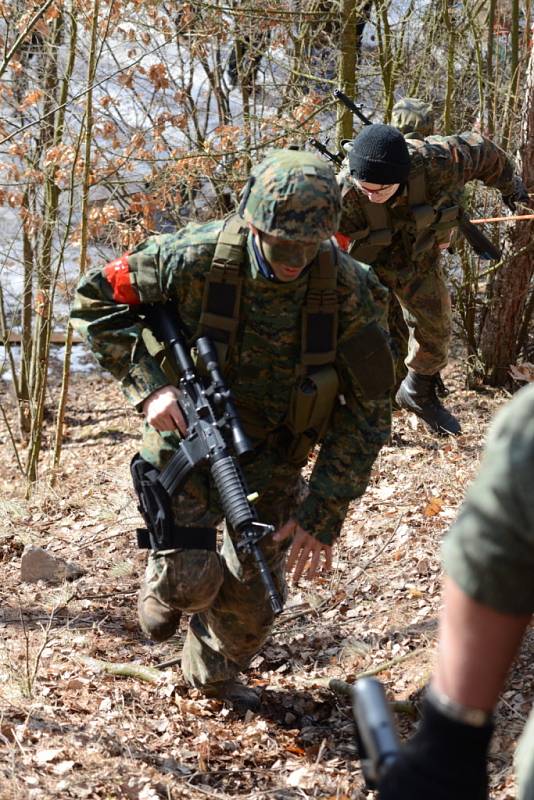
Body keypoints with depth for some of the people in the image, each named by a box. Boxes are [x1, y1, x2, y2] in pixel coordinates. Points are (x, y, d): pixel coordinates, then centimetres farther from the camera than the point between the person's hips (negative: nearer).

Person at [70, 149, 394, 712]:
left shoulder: (350, 290, -21)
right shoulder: (194, 258, -24)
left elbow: (366, 411, -14)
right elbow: (94, 300, -10)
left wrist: (324, 515, -18)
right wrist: (149, 386, -22)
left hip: (273, 456, 2)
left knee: (254, 591, 6)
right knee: (192, 576, -15)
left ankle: (214, 672, 38)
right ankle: (166, 584, 24)